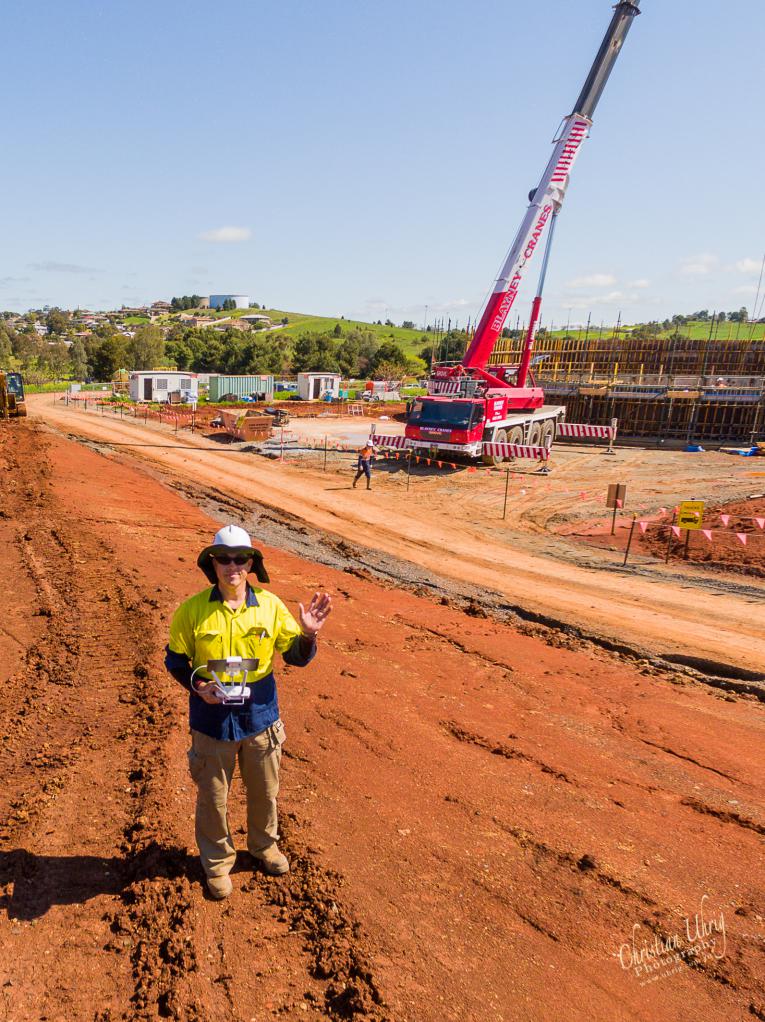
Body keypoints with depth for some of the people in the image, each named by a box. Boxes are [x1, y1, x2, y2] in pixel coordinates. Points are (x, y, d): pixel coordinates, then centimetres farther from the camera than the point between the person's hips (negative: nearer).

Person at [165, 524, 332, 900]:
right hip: (212, 721, -2)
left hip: (261, 718, 2)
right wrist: (197, 686, -19)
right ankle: (217, 861, 42)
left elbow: (297, 657, -1)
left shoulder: (271, 606, -8)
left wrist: (309, 633, -22)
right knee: (213, 797, 16)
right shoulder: (192, 611, -13)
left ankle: (264, 845, 50)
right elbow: (174, 660, -1)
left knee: (264, 791, 21)